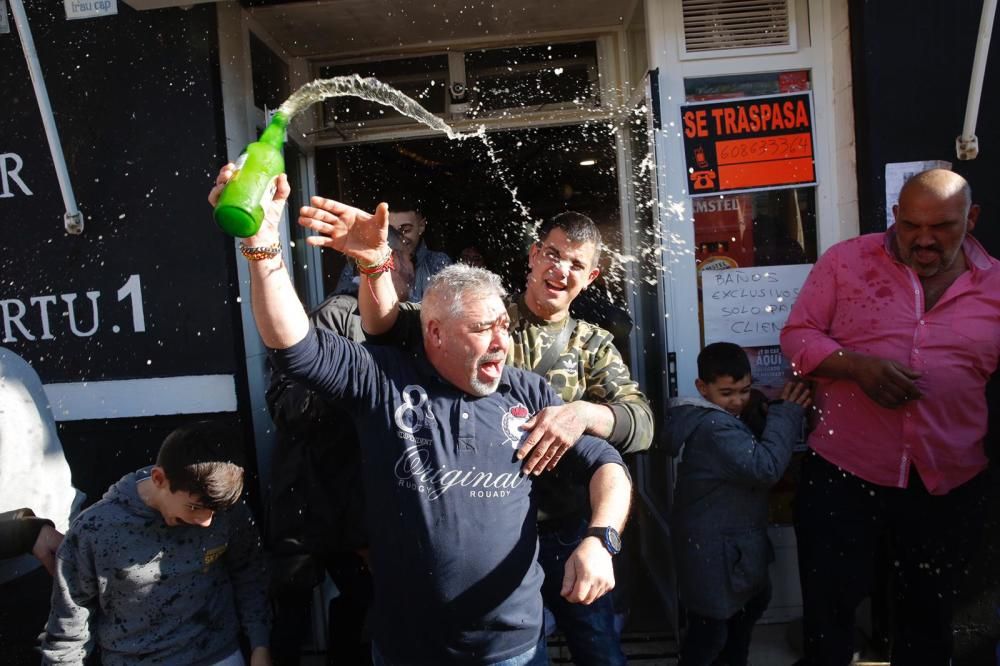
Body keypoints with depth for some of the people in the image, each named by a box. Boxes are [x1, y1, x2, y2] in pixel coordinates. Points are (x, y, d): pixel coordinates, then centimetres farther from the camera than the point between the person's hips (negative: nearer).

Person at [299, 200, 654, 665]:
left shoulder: (594, 345, 3)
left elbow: (642, 423, -9)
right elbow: (386, 325, -14)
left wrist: (582, 413, -30)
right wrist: (373, 258, -34)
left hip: (562, 533, 2)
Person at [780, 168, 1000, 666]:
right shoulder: (845, 261, -3)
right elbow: (797, 334, -4)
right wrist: (858, 365, -21)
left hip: (949, 487, 3)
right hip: (841, 475, -2)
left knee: (929, 616, 21)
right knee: (828, 608, 8)